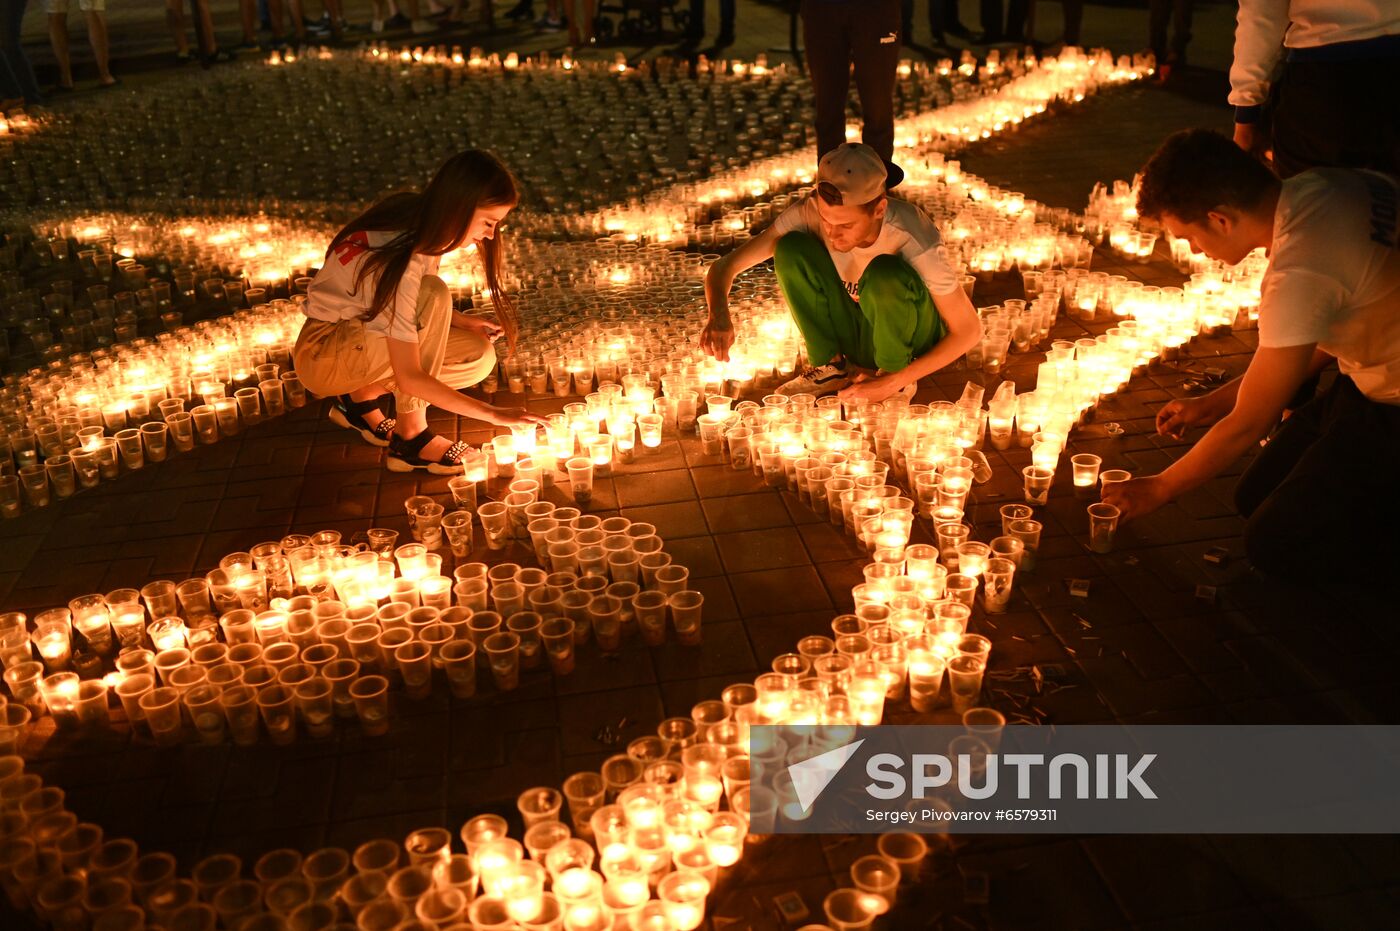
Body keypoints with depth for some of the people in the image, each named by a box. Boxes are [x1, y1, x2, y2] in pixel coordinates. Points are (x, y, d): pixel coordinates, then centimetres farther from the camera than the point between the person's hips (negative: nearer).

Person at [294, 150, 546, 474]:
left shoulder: (418, 220, -8)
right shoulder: (401, 262, -32)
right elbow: (409, 377, -31)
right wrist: (494, 414, -30)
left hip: (361, 333, 8)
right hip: (322, 359, -8)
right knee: (433, 295, -30)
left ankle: (364, 396, 6)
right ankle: (411, 437, -20)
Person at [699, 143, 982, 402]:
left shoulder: (909, 236, -31)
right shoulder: (809, 211, -23)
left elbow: (969, 331, -22)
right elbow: (726, 265, -18)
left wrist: (893, 382, -26)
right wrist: (719, 314, -40)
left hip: (912, 341, -3)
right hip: (855, 334, 3)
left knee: (884, 275, -36)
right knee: (790, 248, -21)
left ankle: (895, 375, -9)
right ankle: (831, 366, -5)